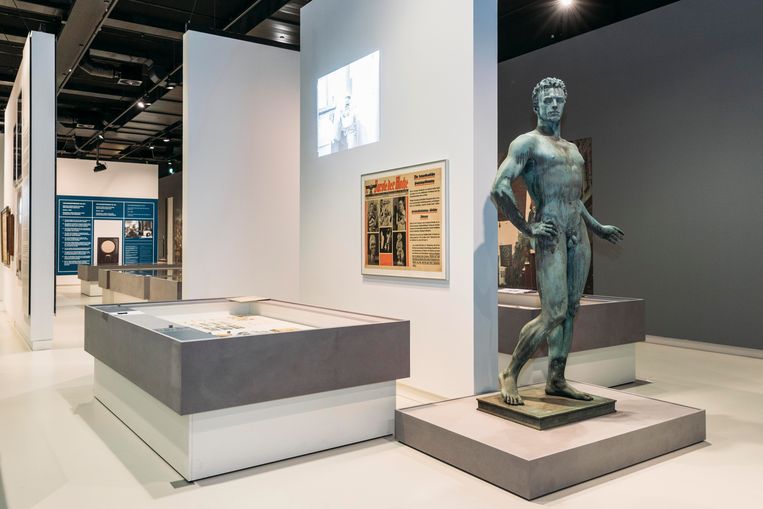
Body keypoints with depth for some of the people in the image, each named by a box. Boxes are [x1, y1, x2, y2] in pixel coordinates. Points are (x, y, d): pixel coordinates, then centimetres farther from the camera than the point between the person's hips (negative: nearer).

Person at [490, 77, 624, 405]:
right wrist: (526, 228, -13)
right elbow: (499, 189, -13)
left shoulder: (572, 148, 24)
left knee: (570, 310, 6)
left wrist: (598, 228, 28)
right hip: (551, 232, -8)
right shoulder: (527, 143, 0)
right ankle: (510, 374, 3)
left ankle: (556, 381, 15)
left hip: (579, 231, 8)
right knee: (553, 313, -12)